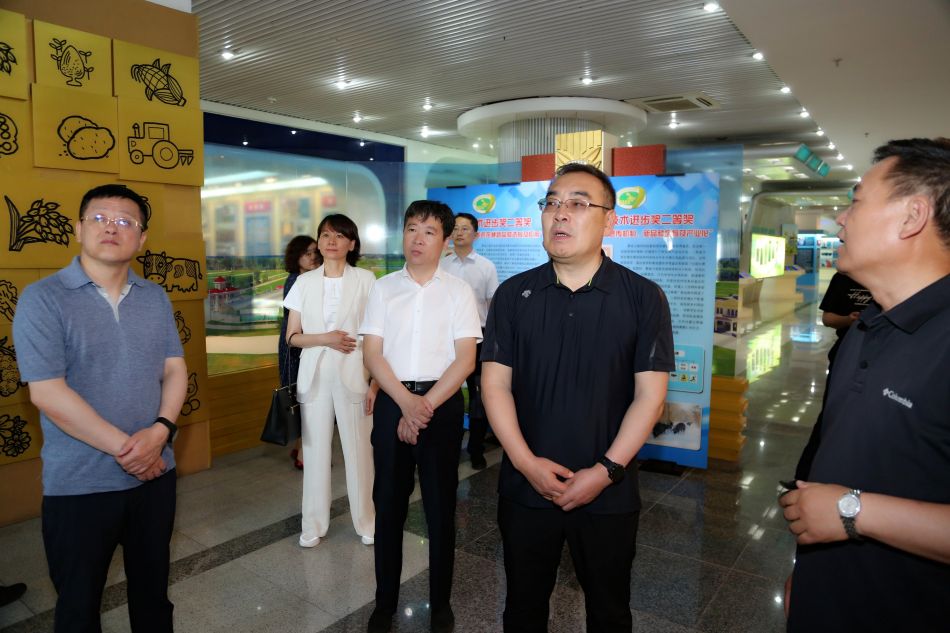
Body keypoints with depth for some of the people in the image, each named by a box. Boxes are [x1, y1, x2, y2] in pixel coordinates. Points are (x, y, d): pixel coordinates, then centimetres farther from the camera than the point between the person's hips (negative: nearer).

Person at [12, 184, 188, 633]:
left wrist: (160, 432, -14)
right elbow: (48, 394, -16)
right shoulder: (42, 299, -10)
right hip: (79, 485, -4)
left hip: (155, 473, 4)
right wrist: (125, 448, -16)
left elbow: (175, 370, 4)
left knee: (152, 588, 19)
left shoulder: (155, 298, 4)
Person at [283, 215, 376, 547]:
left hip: (353, 375, -2)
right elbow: (292, 337, 7)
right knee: (315, 450, 8)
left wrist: (376, 382, -6)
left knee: (359, 450, 2)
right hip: (314, 376, 2)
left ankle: (366, 521, 21)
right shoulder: (304, 282, 6)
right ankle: (314, 524, 24)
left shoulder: (365, 280, -1)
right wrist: (325, 338, -11)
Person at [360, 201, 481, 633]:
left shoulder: (458, 291, -1)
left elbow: (466, 358, -6)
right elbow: (372, 354, -1)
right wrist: (405, 402, -14)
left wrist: (425, 405, -13)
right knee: (388, 503, 9)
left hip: (443, 404, -1)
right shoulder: (383, 289, 4)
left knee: (440, 505, 9)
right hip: (392, 402, 2)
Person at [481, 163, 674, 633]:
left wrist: (606, 470, -15)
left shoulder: (644, 298, -6)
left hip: (609, 493, -1)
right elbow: (495, 384, -3)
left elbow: (649, 395, -8)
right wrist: (526, 461, -13)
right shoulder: (513, 295, -1)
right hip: (525, 487, 2)